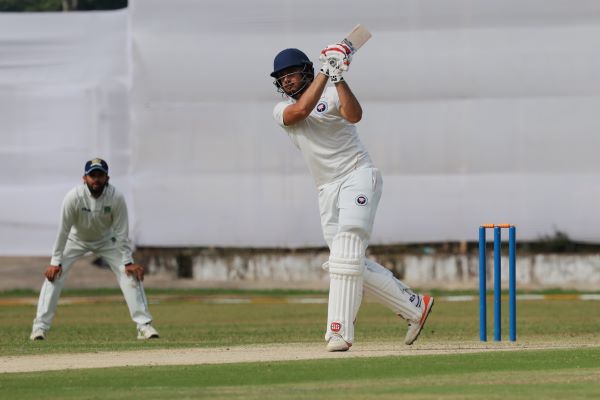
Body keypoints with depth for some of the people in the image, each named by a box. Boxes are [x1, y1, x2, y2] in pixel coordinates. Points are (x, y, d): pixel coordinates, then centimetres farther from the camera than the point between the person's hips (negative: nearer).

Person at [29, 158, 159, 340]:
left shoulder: (116, 197, -28)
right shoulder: (73, 197, -32)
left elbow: (122, 232, -21)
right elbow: (63, 230, -25)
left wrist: (128, 262, -23)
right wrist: (55, 262, -24)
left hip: (106, 240, 1)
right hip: (76, 240, -1)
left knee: (130, 274, -13)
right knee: (54, 275, -16)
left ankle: (144, 325, -7)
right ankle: (40, 326, -11)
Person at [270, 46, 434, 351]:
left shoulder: (332, 94, -1)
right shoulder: (282, 110, 9)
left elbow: (354, 115, -23)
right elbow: (301, 110, -16)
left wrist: (337, 78, -30)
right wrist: (324, 72, -18)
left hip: (357, 175, -6)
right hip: (327, 190, 6)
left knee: (347, 245, -22)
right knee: (352, 264, 5)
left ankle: (339, 331, -28)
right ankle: (414, 306, 18)